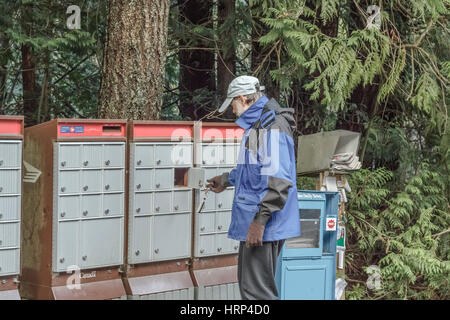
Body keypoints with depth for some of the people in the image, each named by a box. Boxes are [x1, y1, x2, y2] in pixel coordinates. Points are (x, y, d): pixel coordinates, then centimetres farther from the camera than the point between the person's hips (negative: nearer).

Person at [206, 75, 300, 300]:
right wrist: (226, 180, 44)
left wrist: (260, 219, -26)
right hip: (252, 222, 11)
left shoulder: (271, 127, -17)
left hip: (263, 225, -11)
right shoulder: (256, 126, 17)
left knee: (256, 291, -9)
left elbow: (277, 179, -25)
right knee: (248, 283, 19)